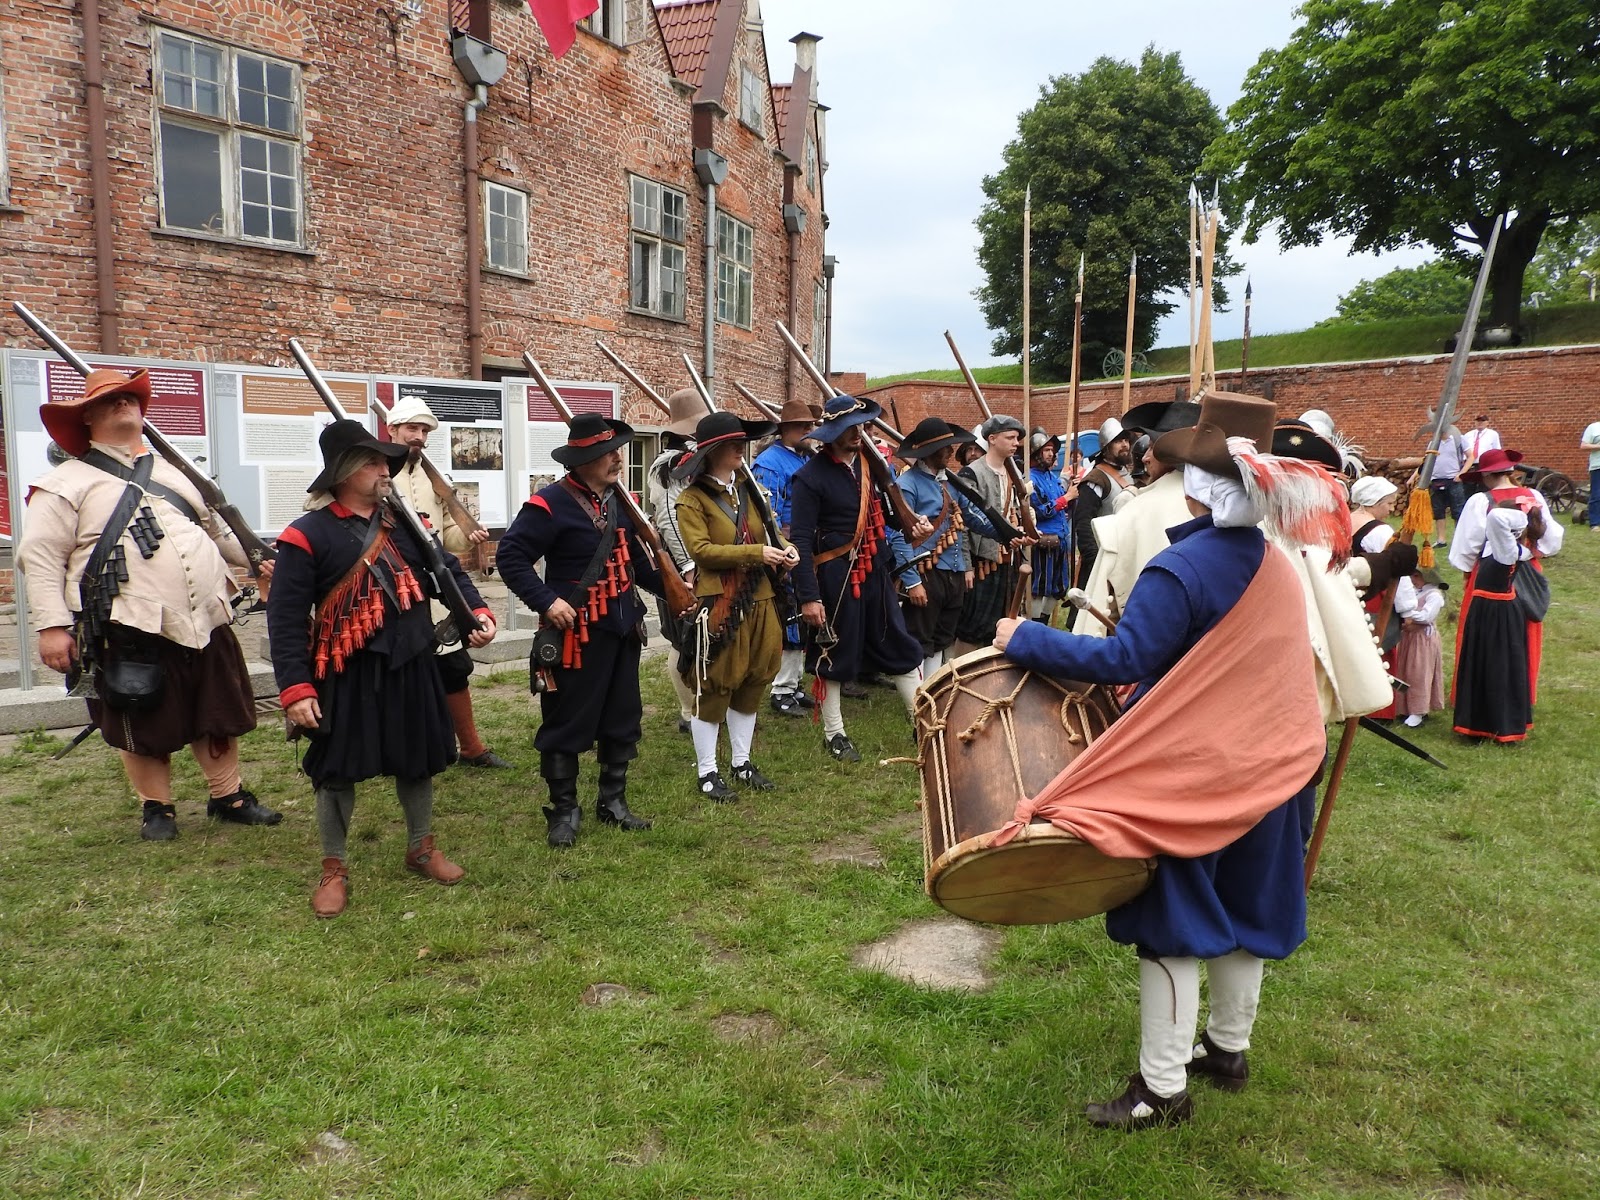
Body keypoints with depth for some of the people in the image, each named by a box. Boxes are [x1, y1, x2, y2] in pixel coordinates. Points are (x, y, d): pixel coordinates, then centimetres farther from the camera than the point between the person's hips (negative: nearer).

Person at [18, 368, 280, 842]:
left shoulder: (173, 473, 18)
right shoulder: (69, 483, -3)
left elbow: (217, 530, 28)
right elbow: (39, 554, -8)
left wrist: (259, 559, 21)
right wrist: (51, 625, -16)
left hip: (206, 623, 5)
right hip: (135, 634, -5)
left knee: (218, 715, 13)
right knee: (146, 728, 7)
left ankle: (229, 796, 28)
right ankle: (157, 808, 26)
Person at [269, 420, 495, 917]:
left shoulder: (402, 521, 5)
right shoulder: (307, 536, -10)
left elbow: (447, 569, 9)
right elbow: (286, 619, -11)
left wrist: (478, 612, -10)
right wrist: (296, 688, -17)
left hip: (412, 667, 5)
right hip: (347, 675, -4)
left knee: (417, 761, 15)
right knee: (337, 770, 6)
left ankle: (421, 848, 35)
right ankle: (334, 869, 23)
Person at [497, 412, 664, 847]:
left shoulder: (620, 500, 9)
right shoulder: (550, 503, -15)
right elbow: (510, 557, -16)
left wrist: (668, 586, 9)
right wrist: (546, 601, -23)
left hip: (623, 628, 8)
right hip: (576, 631, -7)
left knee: (622, 719, 14)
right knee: (567, 723, 3)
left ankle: (613, 802, 29)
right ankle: (563, 812, 17)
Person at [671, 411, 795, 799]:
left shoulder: (748, 489, 14)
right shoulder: (692, 498, -6)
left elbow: (767, 531, 23)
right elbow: (700, 549, -16)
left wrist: (784, 548, -1)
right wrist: (757, 552, -22)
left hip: (759, 600, 7)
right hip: (718, 604, -7)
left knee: (752, 683, 13)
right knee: (714, 687, 1)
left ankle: (742, 762, 27)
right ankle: (707, 772, 12)